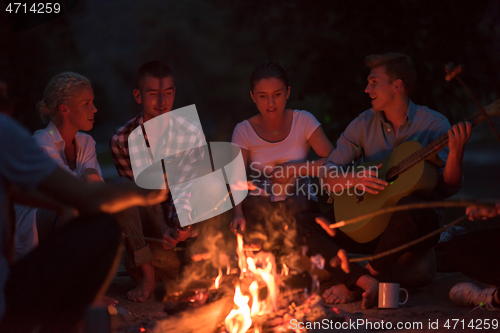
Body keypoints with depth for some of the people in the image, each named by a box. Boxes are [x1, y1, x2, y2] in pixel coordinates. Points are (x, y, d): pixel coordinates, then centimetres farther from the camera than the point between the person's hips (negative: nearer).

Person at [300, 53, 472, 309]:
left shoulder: (433, 124, -5)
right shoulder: (364, 124, 6)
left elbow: (447, 189, -12)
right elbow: (327, 175, 3)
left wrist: (456, 154, -30)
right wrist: (354, 179, -19)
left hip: (421, 226, -4)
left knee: (407, 205, -39)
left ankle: (355, 286, -21)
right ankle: (365, 282, -30)